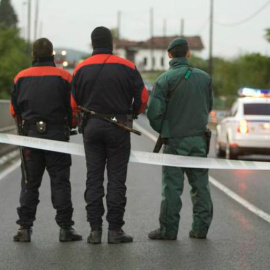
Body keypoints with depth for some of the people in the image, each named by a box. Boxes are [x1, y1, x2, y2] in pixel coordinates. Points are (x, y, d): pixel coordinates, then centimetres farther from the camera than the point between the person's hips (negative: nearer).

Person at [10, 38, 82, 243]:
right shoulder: (63, 77, -4)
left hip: (30, 134, 2)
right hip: (57, 134, -2)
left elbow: (14, 109, 7)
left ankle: (25, 227, 5)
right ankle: (65, 228, 1)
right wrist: (71, 124, 13)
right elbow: (74, 107, -6)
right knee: (60, 183, 3)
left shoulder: (21, 77, 3)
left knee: (29, 184, 9)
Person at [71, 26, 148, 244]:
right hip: (118, 126, -2)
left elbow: (74, 103, 2)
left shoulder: (82, 69, 3)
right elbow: (143, 97, -1)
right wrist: (133, 113, 18)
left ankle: (95, 230, 4)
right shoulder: (126, 67, -3)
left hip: (91, 127, 2)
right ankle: (115, 230, -1)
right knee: (116, 179, 1)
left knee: (94, 178, 6)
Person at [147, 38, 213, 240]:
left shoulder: (165, 79, -9)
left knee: (172, 186, 0)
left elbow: (154, 111, -13)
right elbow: (208, 106, 12)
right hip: (199, 138, 3)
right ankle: (201, 228, 11)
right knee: (200, 184, 9)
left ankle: (168, 229, 2)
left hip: (175, 140, -3)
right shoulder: (204, 77, 4)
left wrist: (161, 130, 4)